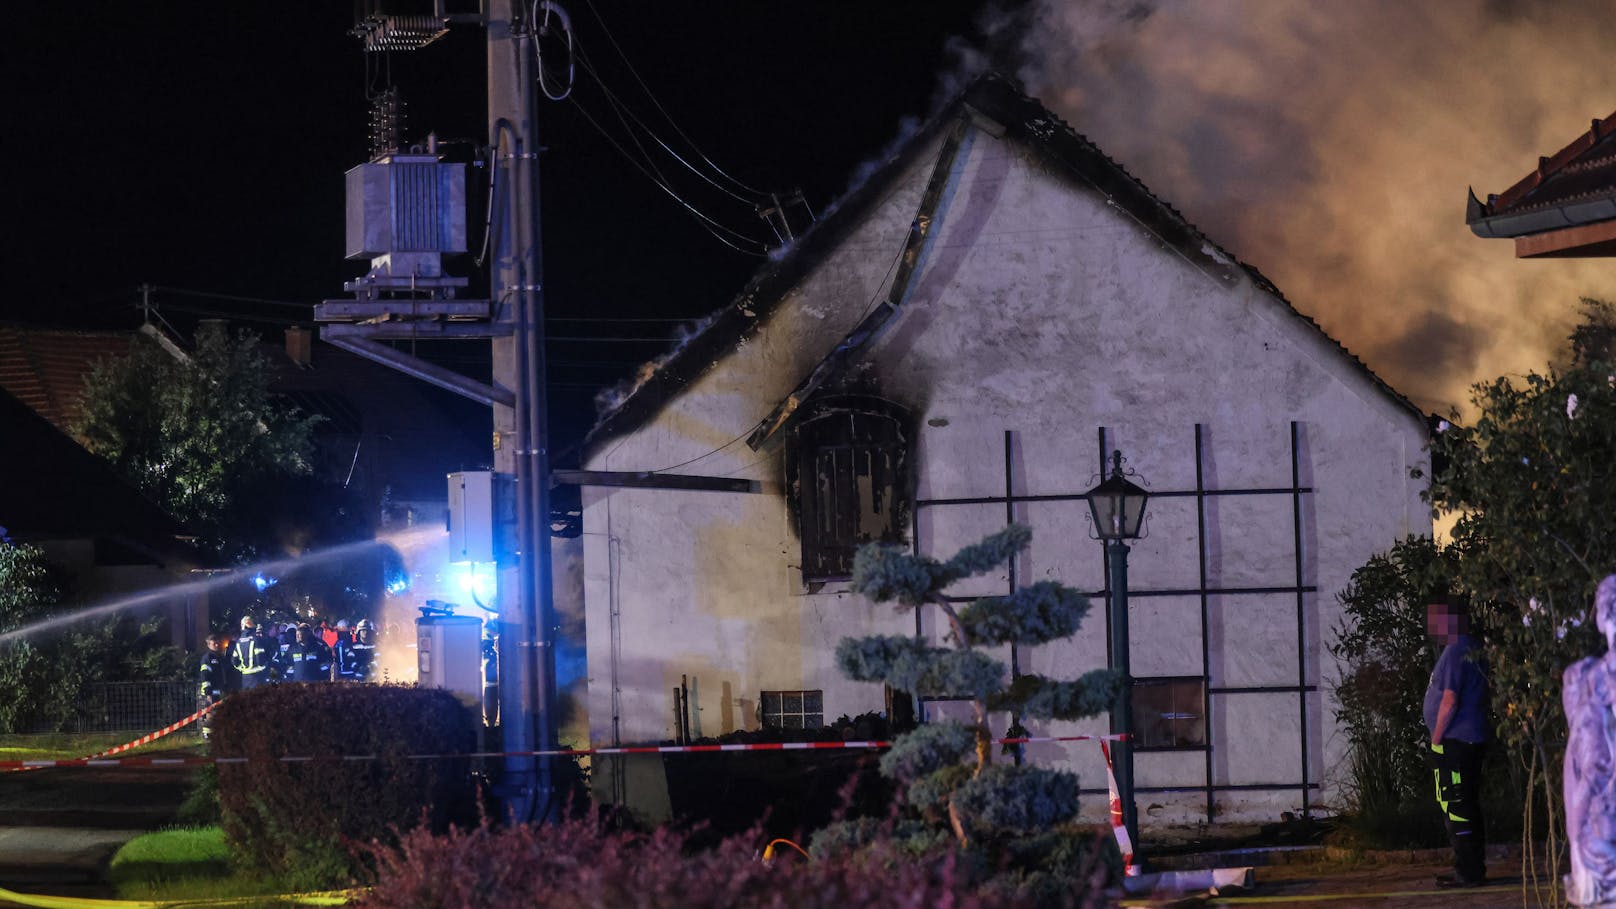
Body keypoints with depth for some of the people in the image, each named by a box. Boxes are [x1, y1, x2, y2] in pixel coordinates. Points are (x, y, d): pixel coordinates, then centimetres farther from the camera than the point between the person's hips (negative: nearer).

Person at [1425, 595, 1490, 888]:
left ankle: (1468, 872, -8)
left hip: (1453, 743, -10)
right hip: (1474, 740, 10)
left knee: (1455, 808, -7)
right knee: (1469, 806, 14)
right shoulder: (1475, 651, 13)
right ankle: (1474, 869, 19)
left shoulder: (1454, 653, -17)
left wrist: (1436, 738, -13)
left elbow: (1449, 701, -22)